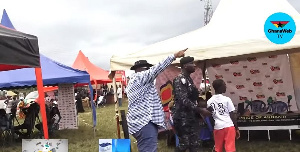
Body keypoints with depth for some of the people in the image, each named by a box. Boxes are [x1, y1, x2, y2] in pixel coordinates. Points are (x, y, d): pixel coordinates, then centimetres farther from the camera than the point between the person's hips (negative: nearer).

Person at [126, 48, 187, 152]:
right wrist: (175, 55, -12)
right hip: (145, 122, -11)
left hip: (139, 122, 11)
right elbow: (157, 68, -13)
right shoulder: (140, 76, -6)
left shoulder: (131, 82, 25)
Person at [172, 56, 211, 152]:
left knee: (195, 144, 8)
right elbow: (184, 100, -22)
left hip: (192, 117, 9)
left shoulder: (189, 79, 15)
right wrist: (200, 110, -21)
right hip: (182, 117, -9)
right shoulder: (179, 80, -14)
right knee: (184, 144, -5)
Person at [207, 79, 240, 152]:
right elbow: (232, 115, -3)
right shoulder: (227, 99, -4)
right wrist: (237, 128, 4)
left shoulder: (209, 101, 5)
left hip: (217, 127, 3)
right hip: (229, 126, -3)